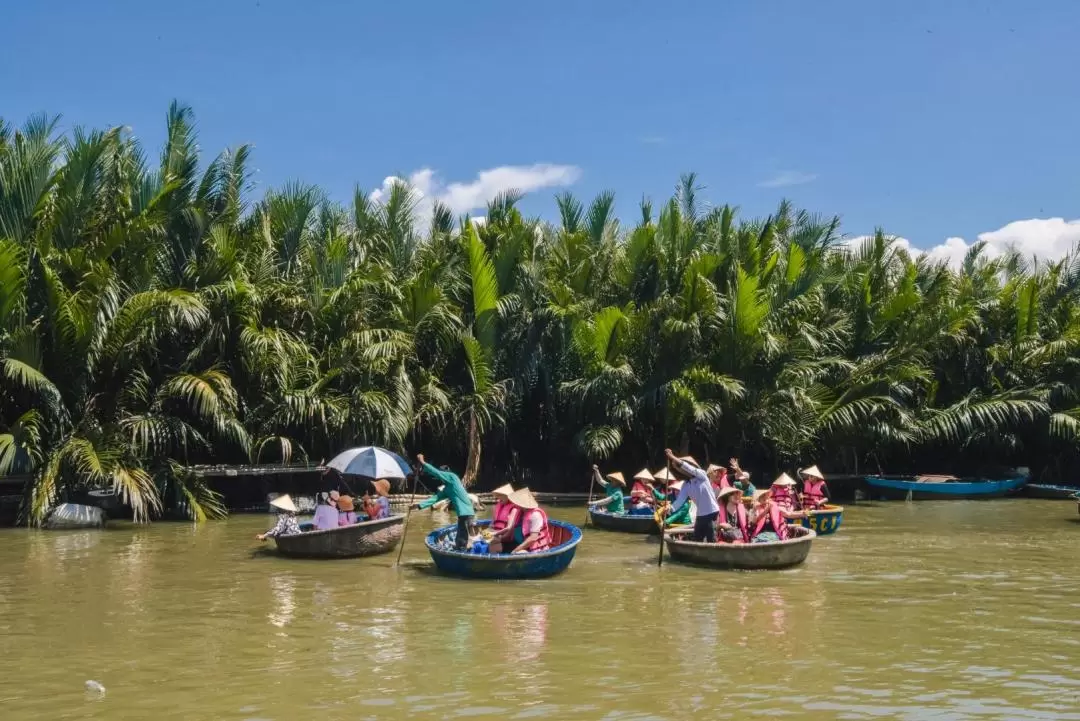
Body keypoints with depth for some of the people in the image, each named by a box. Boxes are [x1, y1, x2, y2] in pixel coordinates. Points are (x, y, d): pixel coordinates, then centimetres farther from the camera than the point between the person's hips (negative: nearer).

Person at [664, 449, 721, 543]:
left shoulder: (702, 475, -7)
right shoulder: (686, 485, 7)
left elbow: (685, 466, -21)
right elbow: (680, 500, -5)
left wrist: (672, 457, -22)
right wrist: (670, 508, -25)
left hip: (712, 513, -7)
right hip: (700, 515, 7)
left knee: (711, 542, -7)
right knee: (695, 542, 10)